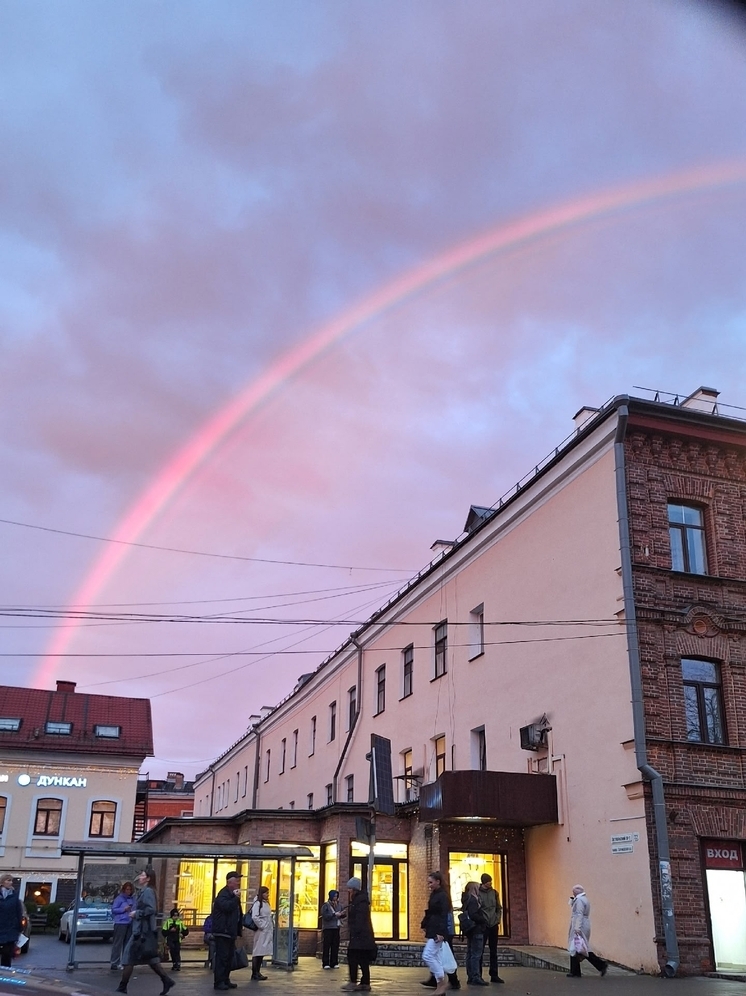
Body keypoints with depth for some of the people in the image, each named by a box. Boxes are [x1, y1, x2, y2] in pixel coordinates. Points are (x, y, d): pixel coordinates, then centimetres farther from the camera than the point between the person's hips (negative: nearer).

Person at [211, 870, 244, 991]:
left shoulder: (233, 894, 17)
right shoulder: (223, 894, -13)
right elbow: (227, 906, -33)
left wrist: (240, 927, 18)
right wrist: (236, 898, -23)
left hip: (230, 932, 10)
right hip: (222, 931, -10)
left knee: (229, 957, 12)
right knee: (221, 957, -9)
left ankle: (225, 980, 18)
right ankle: (219, 982, -7)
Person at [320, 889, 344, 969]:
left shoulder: (337, 905, 11)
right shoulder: (326, 905, -3)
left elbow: (340, 916, 16)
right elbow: (325, 916, -14)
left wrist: (342, 914, -7)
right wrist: (334, 914, -21)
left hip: (336, 928, 5)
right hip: (327, 928, -5)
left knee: (335, 946, 4)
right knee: (326, 946, -4)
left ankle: (334, 963, 11)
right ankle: (325, 963, 1)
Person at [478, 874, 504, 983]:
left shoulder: (494, 893, 7)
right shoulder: (477, 893, -7)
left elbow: (499, 908, 14)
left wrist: (497, 919, 4)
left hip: (493, 925, 5)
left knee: (493, 951, 9)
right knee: (480, 951, -3)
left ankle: (494, 975, 15)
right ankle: (478, 975, 2)